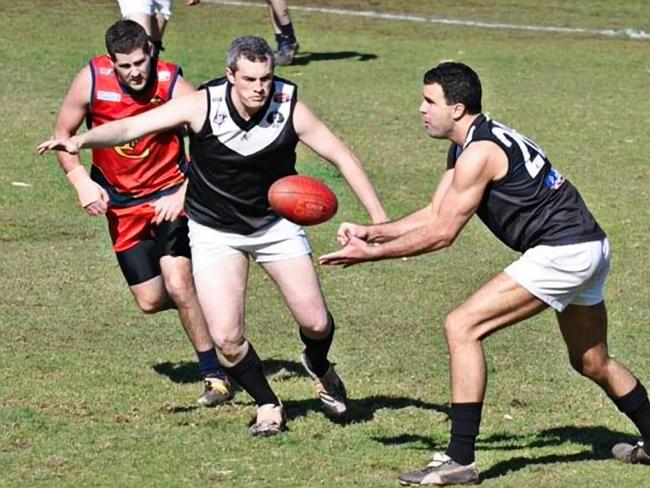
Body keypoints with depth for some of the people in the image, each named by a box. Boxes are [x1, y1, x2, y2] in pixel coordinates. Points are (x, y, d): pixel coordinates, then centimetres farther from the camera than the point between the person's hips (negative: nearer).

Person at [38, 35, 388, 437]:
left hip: (275, 222, 1)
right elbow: (131, 127, -26)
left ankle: (320, 368, 38)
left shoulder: (289, 107, -20)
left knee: (316, 323, 0)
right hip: (216, 232, -1)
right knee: (227, 338, -12)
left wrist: (380, 220, -17)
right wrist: (81, 141, -44)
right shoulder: (203, 106, -24)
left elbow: (343, 158, -12)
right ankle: (268, 407, 16)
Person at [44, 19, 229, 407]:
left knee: (178, 284, -19)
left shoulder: (174, 86, -21)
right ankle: (200, 302, 37)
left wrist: (183, 194, -26)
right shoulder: (91, 81, -15)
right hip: (121, 203, 3)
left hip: (169, 195, -3)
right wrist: (81, 181, -13)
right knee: (150, 300, 3)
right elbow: (63, 135, 0)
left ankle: (214, 373, -6)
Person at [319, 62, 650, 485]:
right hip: (588, 248, 11)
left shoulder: (479, 153, -16)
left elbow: (441, 233, -15)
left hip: (562, 251, -11)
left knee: (463, 327, -13)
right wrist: (372, 233, 7)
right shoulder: (469, 145, 14)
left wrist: (372, 254, -10)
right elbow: (433, 214, 18)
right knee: (592, 362, 27)